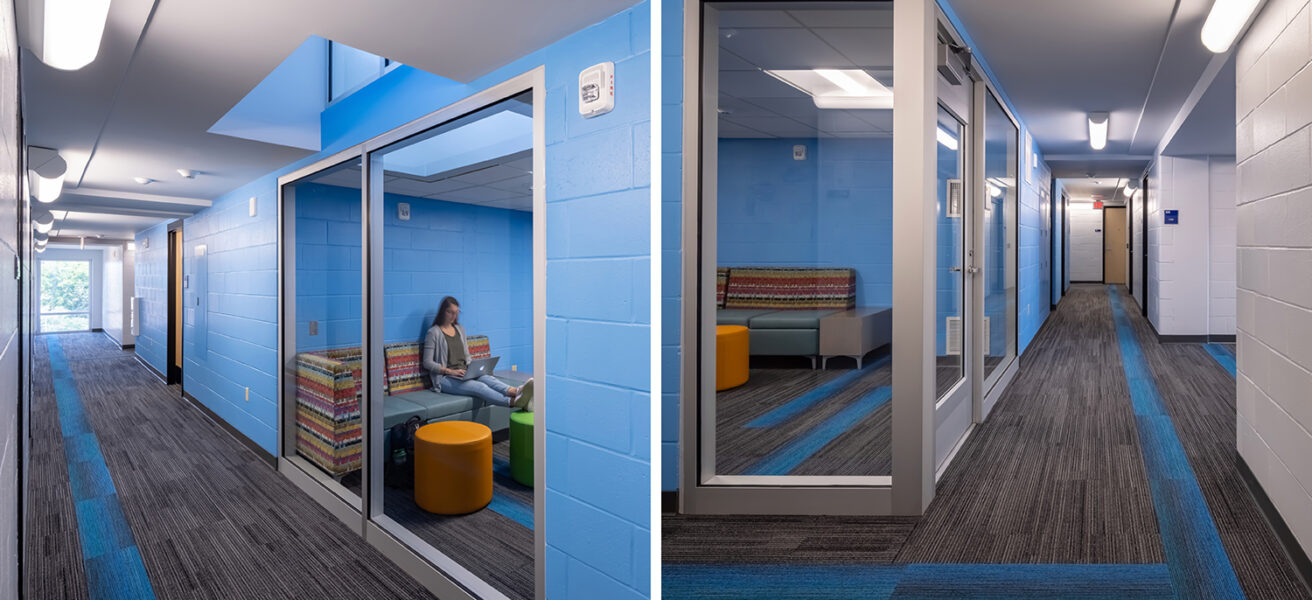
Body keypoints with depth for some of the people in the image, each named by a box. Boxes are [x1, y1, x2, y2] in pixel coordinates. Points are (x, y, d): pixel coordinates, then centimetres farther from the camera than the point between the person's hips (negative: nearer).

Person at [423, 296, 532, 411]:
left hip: (463, 374, 5)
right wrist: (450, 371, -16)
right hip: (445, 378, -5)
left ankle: (515, 391, -59)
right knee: (479, 386, -33)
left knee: (487, 378, -30)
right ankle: (513, 402, -58)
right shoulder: (434, 333, -1)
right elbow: (427, 362, -5)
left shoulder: (460, 329, 18)